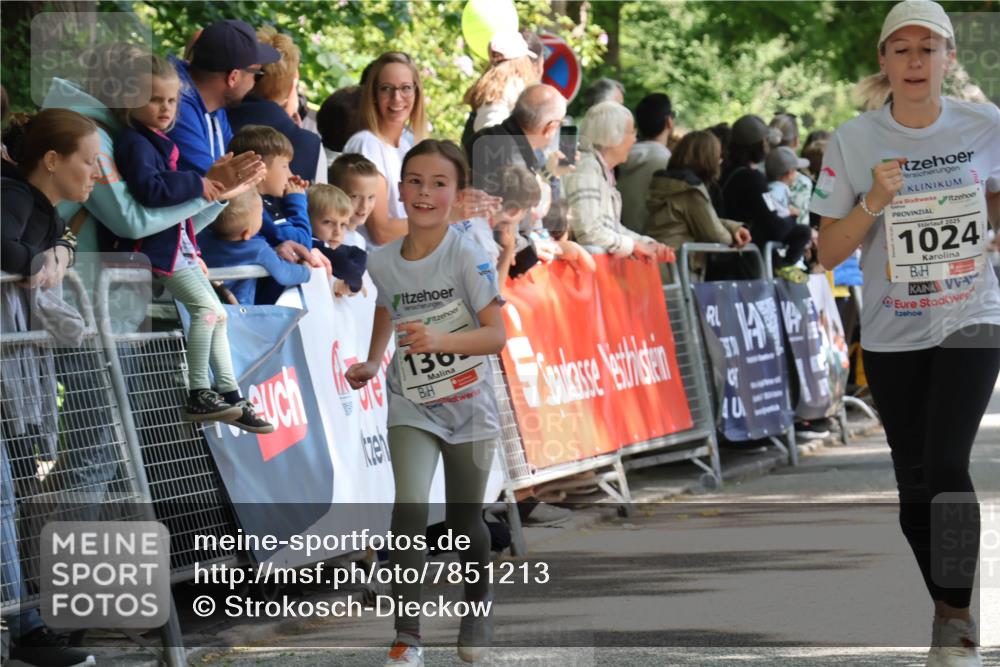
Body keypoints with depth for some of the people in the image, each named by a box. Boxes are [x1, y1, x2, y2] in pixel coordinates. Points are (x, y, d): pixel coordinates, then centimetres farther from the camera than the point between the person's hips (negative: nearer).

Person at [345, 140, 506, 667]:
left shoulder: (467, 257, -17)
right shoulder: (383, 262, -5)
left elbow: (496, 335, -20)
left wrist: (440, 340, -34)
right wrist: (372, 362, 5)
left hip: (468, 407, -2)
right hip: (411, 407, 2)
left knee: (464, 521, 12)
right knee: (408, 509, -19)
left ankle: (479, 600, 44)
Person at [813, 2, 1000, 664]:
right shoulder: (854, 141, -5)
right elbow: (830, 251, -3)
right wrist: (874, 202, -19)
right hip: (891, 334, 1)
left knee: (946, 466, -17)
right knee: (915, 481, 6)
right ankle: (945, 608, 25)